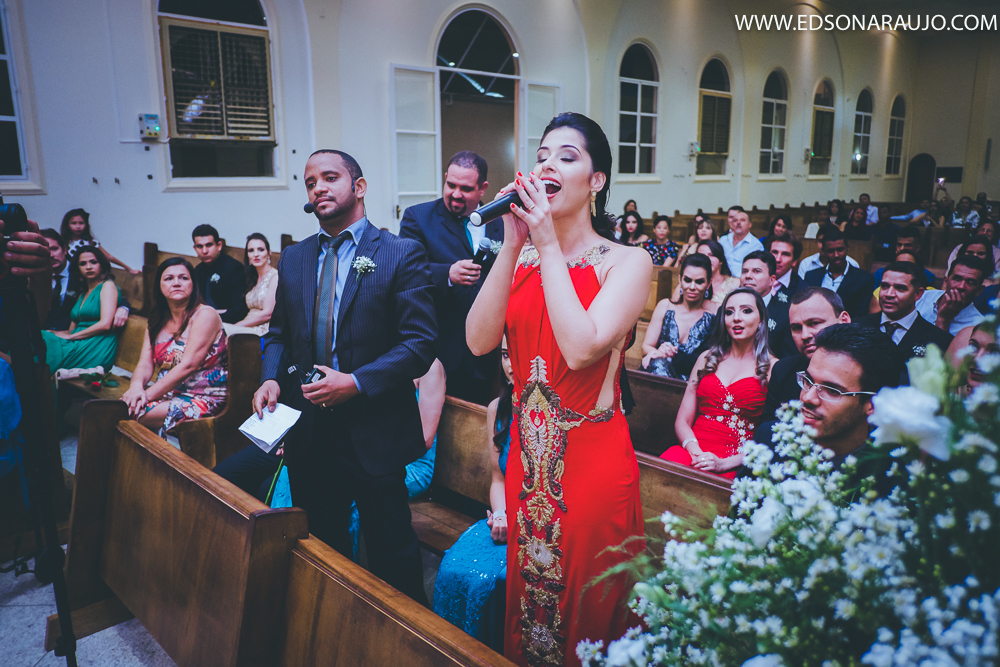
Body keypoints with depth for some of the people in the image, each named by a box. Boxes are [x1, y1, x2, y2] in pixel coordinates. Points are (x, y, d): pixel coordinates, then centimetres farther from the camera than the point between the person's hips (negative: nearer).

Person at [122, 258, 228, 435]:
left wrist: (148, 395, -21)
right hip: (166, 392, 7)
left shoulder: (205, 315, -9)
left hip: (203, 398, -6)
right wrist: (136, 386, -18)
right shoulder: (158, 321, 14)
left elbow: (188, 366, -18)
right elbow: (145, 364, 5)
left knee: (136, 413, -26)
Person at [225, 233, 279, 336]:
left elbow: (267, 313, -12)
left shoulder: (275, 276, -5)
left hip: (264, 331, -7)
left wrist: (237, 325, -9)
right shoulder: (253, 278, 21)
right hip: (248, 327, 7)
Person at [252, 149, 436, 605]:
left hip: (374, 434, -5)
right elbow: (279, 334, 17)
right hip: (307, 433, 5)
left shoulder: (401, 254, -7)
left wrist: (356, 382, -21)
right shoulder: (292, 259, 10)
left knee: (392, 554, 9)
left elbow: (421, 342, -13)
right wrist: (271, 378, -3)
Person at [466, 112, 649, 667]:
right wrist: (512, 245, -15)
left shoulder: (628, 261, -9)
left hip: (593, 463, -4)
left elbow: (581, 348, -25)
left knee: (583, 615, 14)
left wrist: (549, 245, -20)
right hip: (528, 458, 5)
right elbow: (479, 341, -11)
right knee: (527, 598, 23)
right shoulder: (522, 262, 3)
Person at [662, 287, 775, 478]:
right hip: (693, 450, 4)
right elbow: (682, 421, 13)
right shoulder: (708, 358, 17)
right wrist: (695, 451, -8)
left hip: (735, 465, -3)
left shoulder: (774, 368, 6)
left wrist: (725, 463, -14)